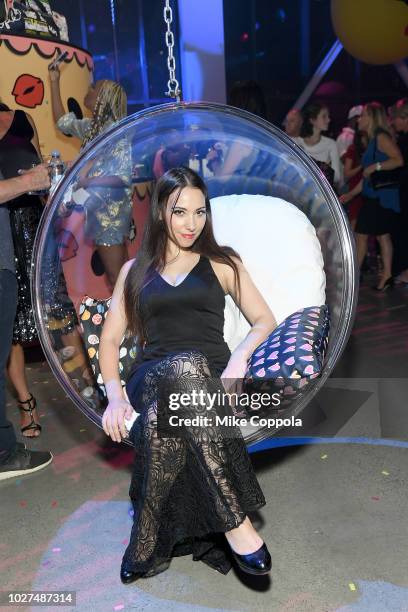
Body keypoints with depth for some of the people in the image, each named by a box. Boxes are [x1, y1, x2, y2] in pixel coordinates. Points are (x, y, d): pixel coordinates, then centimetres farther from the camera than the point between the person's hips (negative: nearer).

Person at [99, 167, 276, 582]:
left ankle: (149, 542, -23)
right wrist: (114, 393, -6)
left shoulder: (221, 264, 17)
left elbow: (265, 321, 12)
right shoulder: (135, 270, 20)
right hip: (151, 380, 1)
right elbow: (110, 337, 13)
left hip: (210, 381, 0)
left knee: (161, 421, -39)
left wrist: (241, 354, -11)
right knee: (185, 366, -39)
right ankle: (235, 523, -36)